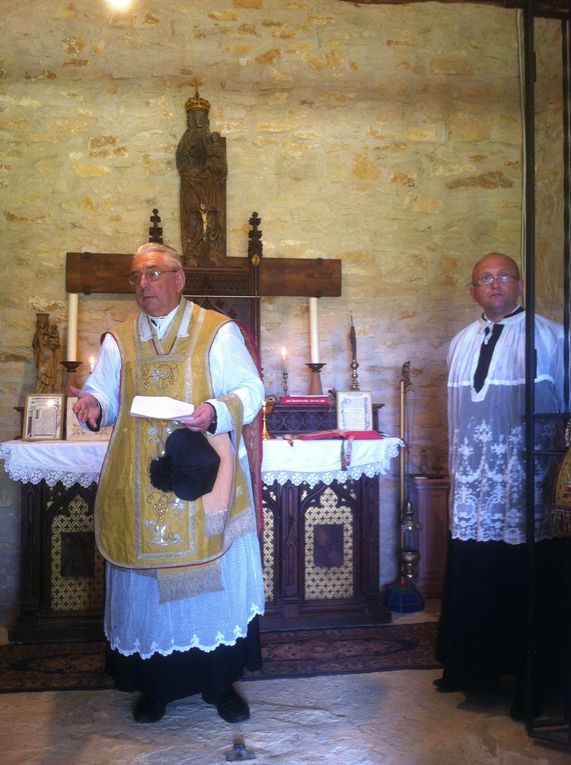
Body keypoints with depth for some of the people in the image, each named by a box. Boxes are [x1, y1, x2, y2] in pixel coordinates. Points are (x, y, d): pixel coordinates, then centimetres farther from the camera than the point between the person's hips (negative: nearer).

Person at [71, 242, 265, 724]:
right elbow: (104, 393, 8)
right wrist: (94, 404, -16)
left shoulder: (218, 331, 1)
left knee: (214, 576, 4)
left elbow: (251, 389, -2)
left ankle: (220, 681, 21)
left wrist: (217, 411, -22)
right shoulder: (119, 340, 11)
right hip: (140, 487, 3)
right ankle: (155, 683, 25)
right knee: (145, 582, 8)